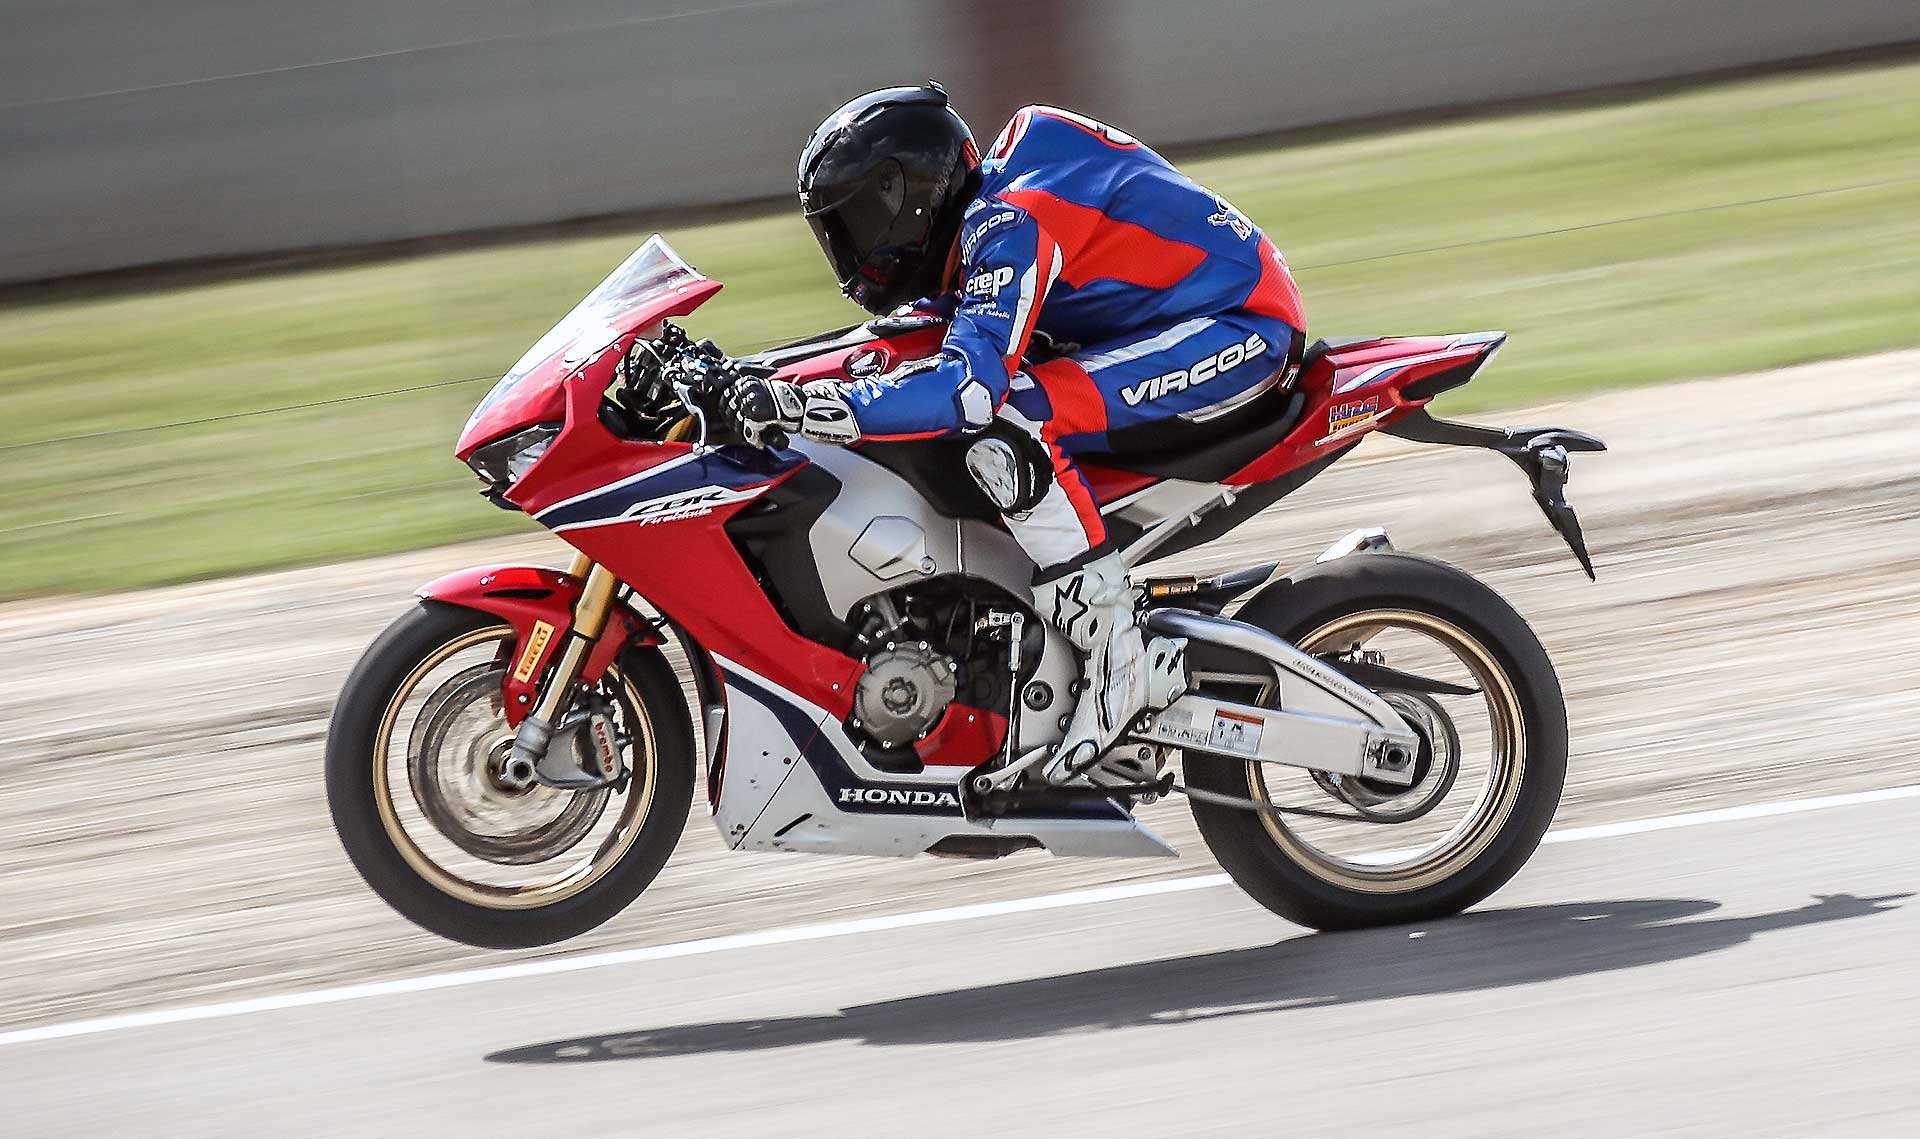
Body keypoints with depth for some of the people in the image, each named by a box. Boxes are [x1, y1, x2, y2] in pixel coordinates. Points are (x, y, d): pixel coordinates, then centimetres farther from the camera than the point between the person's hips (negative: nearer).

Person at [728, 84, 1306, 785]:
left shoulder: (1009, 220, -21)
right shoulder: (980, 216, 11)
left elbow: (973, 383, -33)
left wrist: (809, 408, -37)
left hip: (1241, 329, -11)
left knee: (1005, 428, -28)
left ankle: (1120, 659, -24)